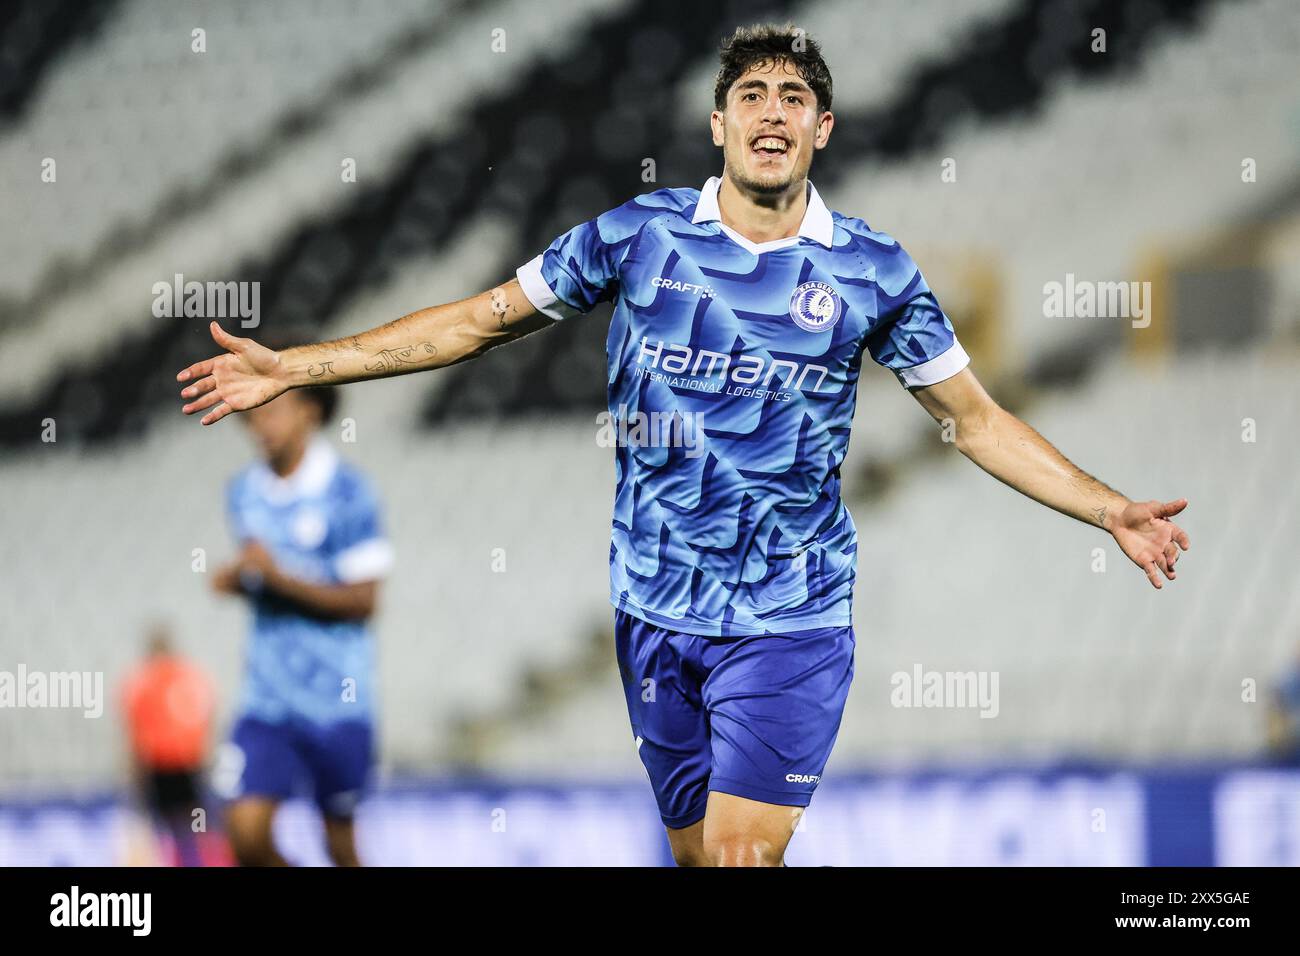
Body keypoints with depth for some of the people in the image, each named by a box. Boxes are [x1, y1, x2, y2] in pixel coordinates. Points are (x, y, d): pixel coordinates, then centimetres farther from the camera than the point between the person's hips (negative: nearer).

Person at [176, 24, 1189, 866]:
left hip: (792, 615, -2)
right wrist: (291, 367, 6)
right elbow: (478, 321, 9)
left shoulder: (872, 271, 0)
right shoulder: (638, 235, 1)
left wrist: (1112, 510, 0)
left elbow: (977, 419, 9)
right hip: (656, 606, 2)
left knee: (742, 854, -15)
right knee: (694, 851, 7)